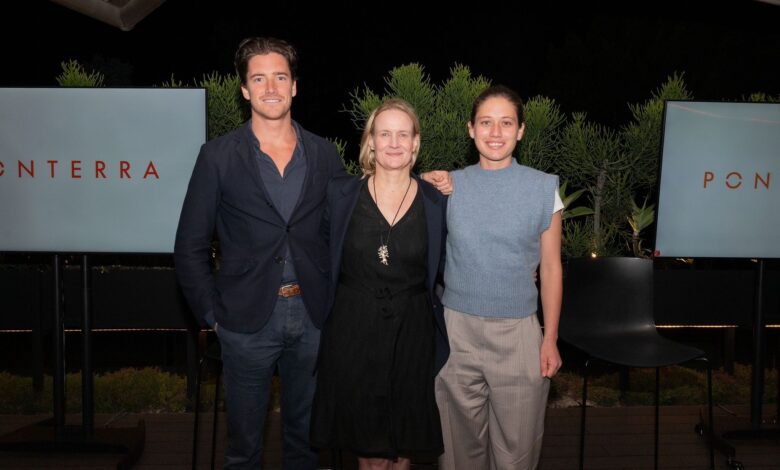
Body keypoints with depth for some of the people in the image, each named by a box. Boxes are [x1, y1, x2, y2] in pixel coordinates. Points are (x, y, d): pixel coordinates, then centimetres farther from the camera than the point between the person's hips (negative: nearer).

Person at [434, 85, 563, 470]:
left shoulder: (543, 188, 0)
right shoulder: (448, 186, 2)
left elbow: (550, 268, 4)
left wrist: (551, 339, 1)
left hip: (518, 333, 0)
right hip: (456, 330, 1)